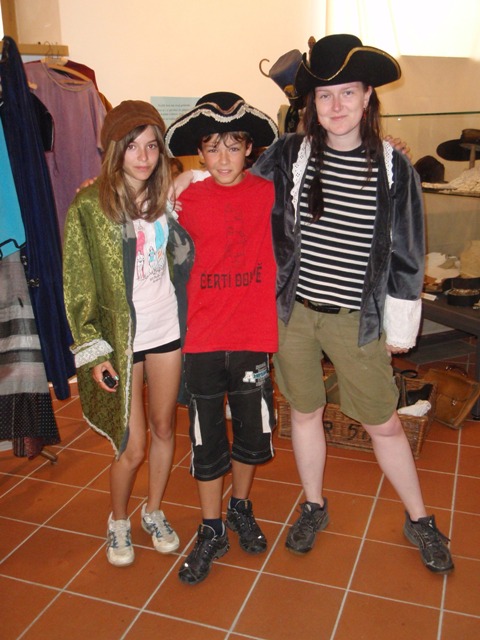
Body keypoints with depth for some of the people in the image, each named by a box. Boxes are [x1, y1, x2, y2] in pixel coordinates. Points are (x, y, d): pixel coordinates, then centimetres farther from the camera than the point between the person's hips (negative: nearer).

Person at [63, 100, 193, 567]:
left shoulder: (166, 196, 2)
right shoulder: (89, 206, -11)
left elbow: (184, 251, 17)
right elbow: (78, 286, -9)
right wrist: (93, 351, -11)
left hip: (166, 329, 4)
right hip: (120, 337, -4)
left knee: (164, 428, 16)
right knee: (133, 447, 2)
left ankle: (154, 512, 39)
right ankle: (118, 522, 31)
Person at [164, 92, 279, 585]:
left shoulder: (269, 192, -3)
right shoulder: (187, 201, -3)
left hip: (253, 339, 1)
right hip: (202, 340, 0)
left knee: (251, 433, 16)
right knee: (206, 439, 11)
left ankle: (240, 508, 43)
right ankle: (212, 532, 31)